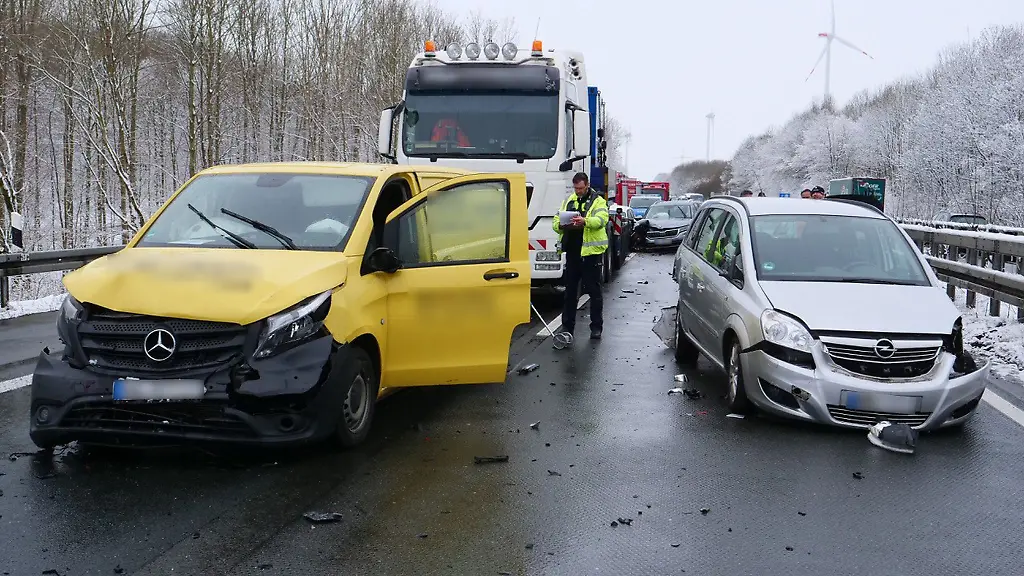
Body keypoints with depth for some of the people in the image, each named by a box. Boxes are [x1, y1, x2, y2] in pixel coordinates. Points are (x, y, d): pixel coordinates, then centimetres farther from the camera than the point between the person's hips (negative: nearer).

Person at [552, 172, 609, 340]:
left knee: (594, 290, 1)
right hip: (572, 251, 5)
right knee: (570, 290, 10)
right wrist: (559, 225, -11)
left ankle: (596, 327, 8)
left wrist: (585, 221, -39)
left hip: (590, 251, -5)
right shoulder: (568, 201, 16)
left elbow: (601, 219, -19)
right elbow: (556, 221, 15)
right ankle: (567, 326, 18)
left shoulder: (598, 201, -1)